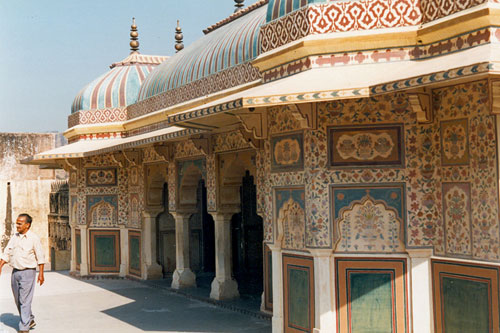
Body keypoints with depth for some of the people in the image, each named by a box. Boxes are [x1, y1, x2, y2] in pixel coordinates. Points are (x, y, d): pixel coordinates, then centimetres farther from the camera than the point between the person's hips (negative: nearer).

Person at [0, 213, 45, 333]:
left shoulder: (33, 238, -7)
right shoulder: (14, 237, 9)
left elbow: (40, 257, -7)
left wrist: (41, 273, -11)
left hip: (28, 272, -6)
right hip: (15, 271, 6)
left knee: (25, 300, -7)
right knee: (18, 300, 12)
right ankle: (30, 320, 29)